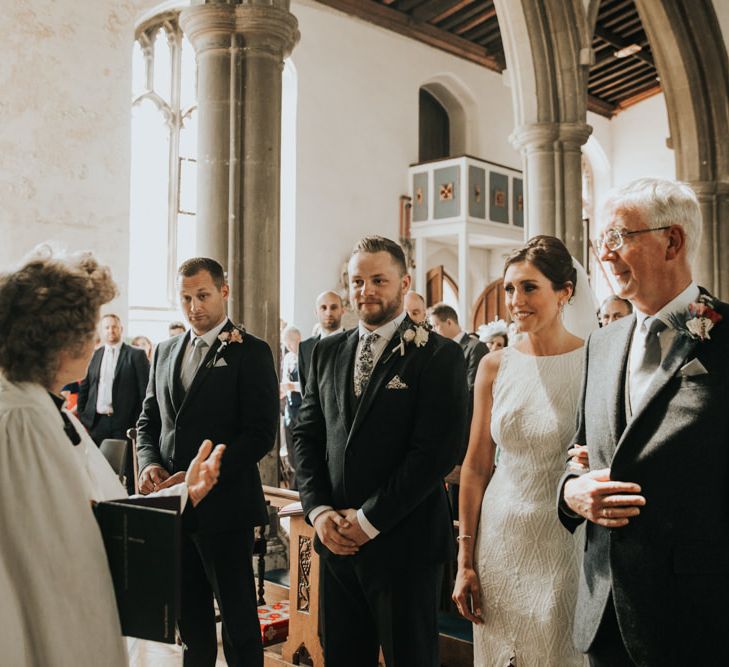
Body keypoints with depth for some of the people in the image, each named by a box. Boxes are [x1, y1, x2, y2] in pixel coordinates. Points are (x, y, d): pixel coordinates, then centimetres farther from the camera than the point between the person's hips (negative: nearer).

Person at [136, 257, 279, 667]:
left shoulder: (251, 352, -7)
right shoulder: (166, 351, 13)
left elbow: (260, 434, -13)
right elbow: (149, 420, 17)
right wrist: (150, 463, -3)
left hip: (224, 505, -6)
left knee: (237, 615, 6)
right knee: (189, 614, 17)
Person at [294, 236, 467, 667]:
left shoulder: (440, 355, -9)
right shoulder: (328, 352, 9)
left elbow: (436, 452, -16)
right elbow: (307, 434, 9)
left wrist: (368, 520, -14)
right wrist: (319, 511, -4)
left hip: (404, 543, -5)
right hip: (337, 538, 5)